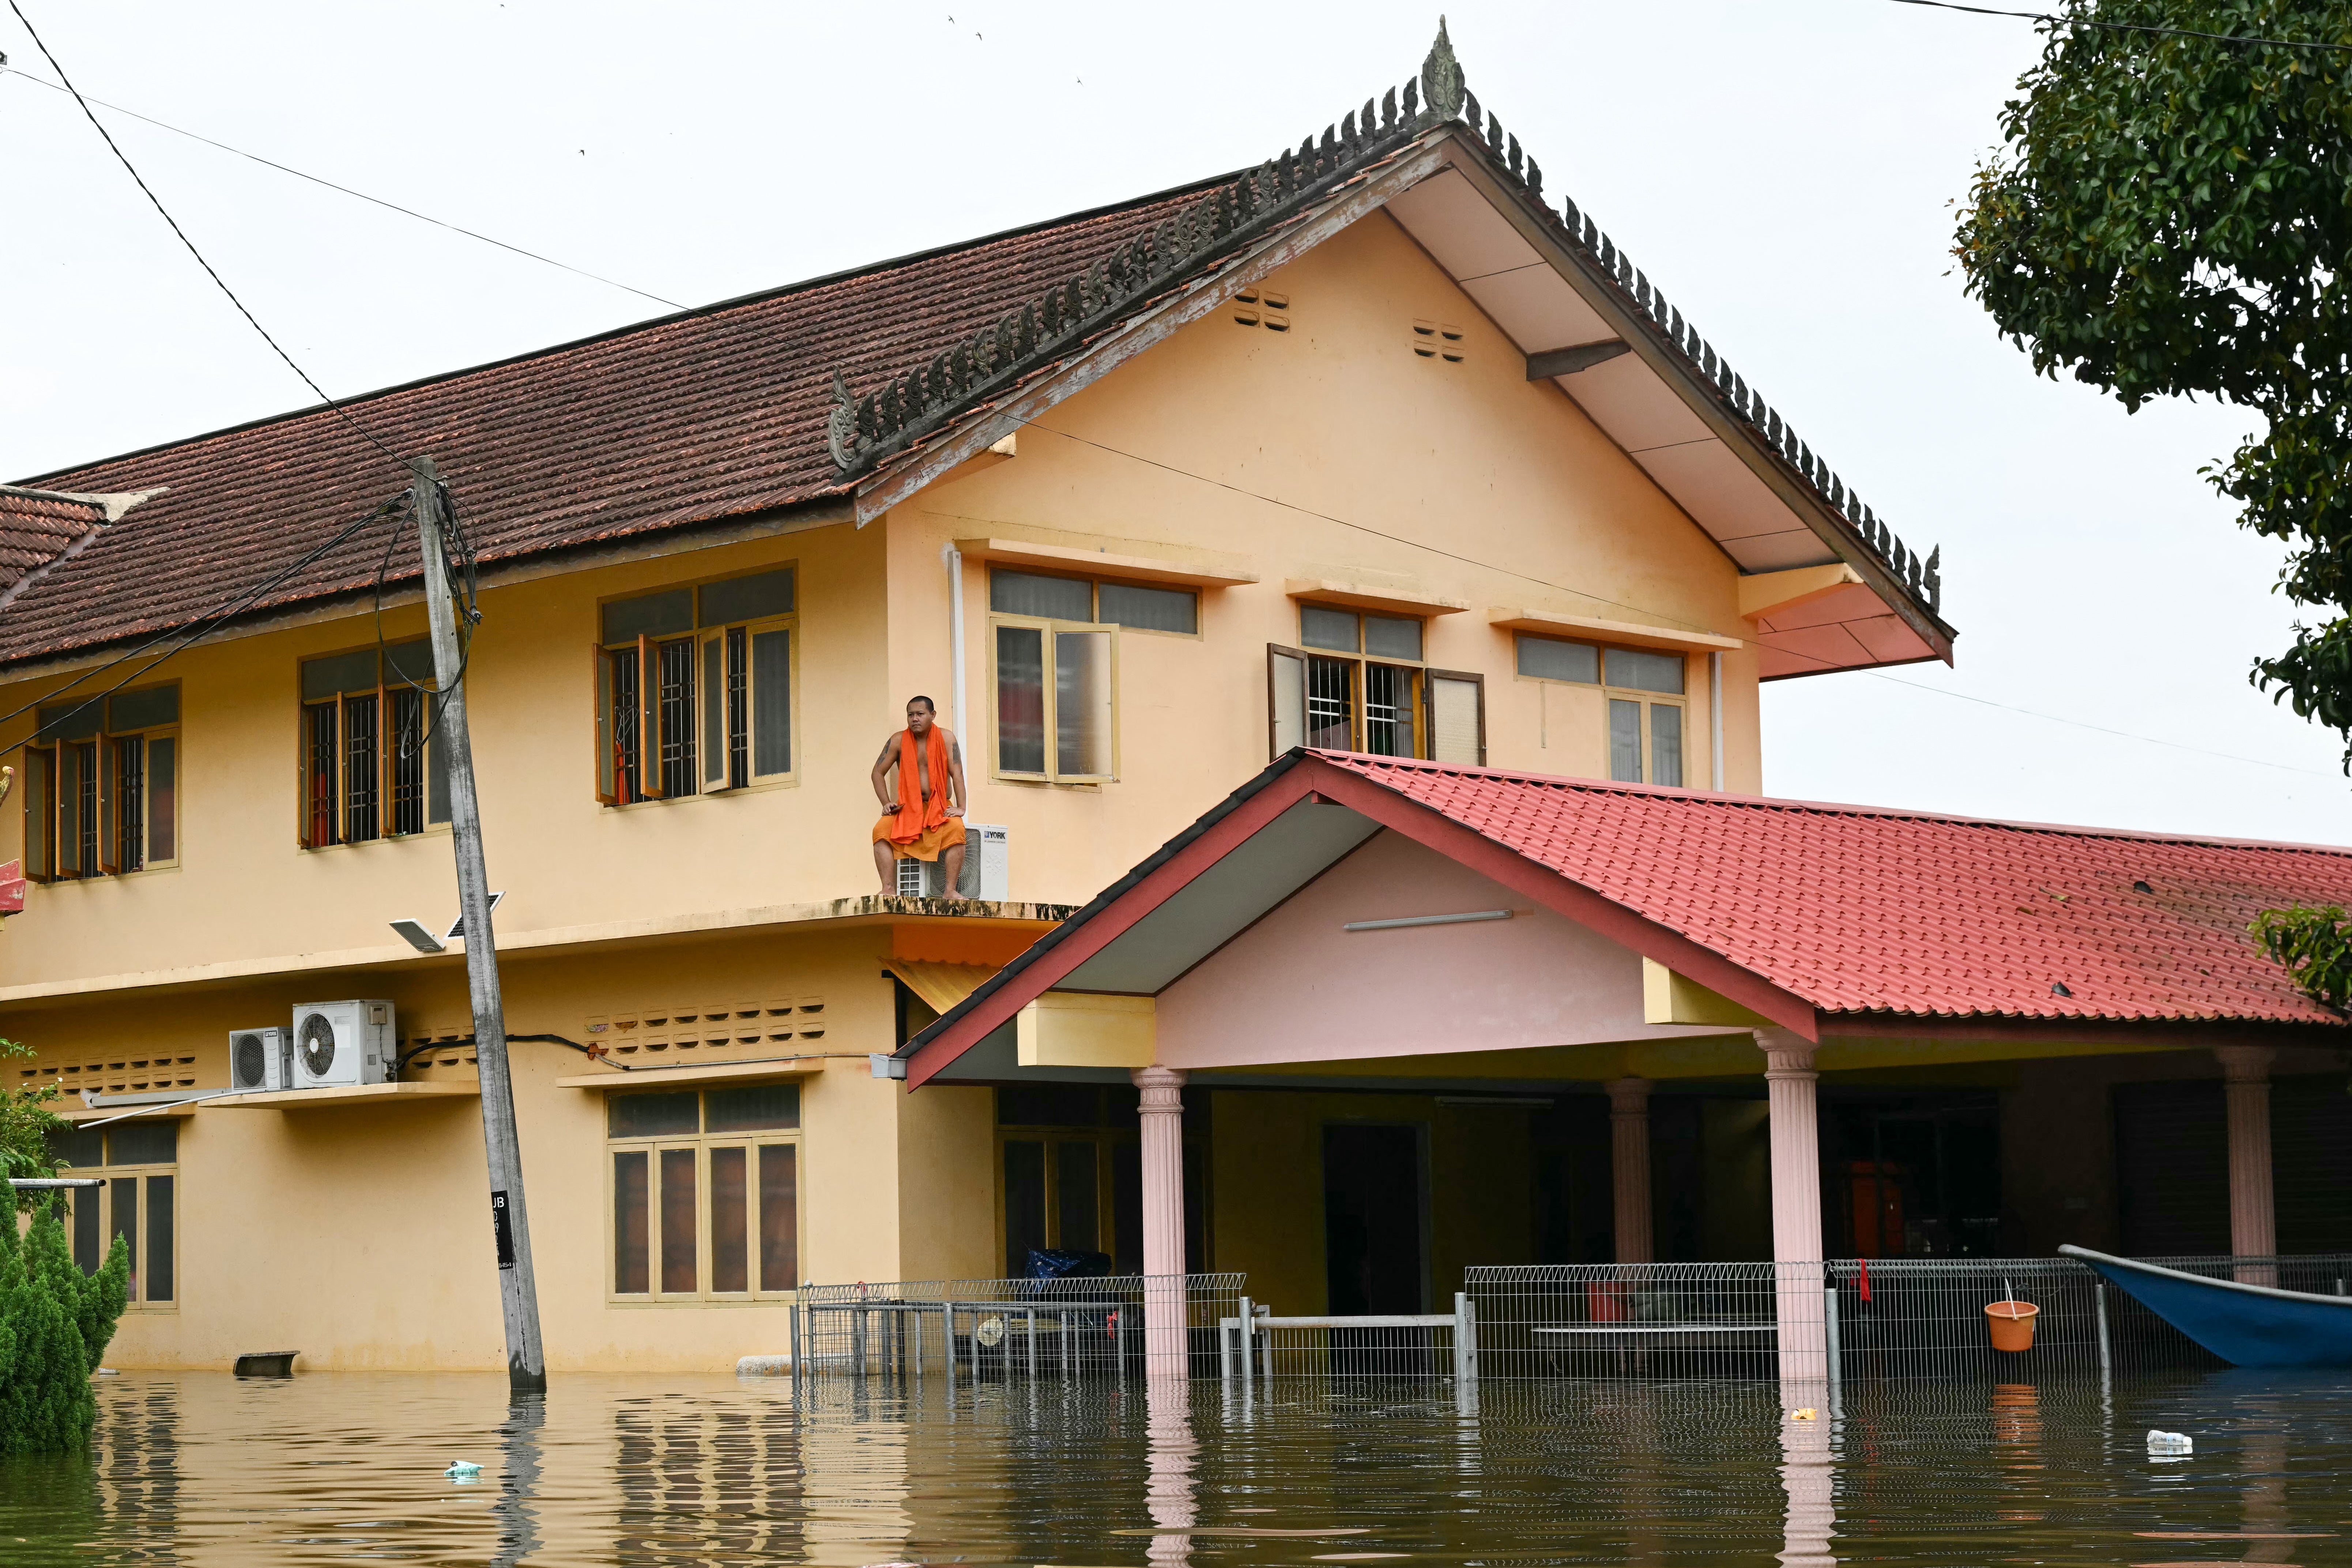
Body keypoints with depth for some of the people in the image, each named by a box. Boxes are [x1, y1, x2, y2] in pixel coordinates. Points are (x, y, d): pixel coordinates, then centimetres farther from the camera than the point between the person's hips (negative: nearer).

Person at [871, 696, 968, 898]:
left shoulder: (946, 739, -2)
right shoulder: (899, 741, 2)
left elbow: (957, 773, -8)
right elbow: (878, 772, 6)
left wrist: (961, 807, -18)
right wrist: (886, 803, -6)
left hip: (940, 808, -2)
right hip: (908, 808, 2)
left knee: (956, 829, -34)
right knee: (881, 830, -27)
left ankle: (951, 890, -34)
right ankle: (889, 889, -33)